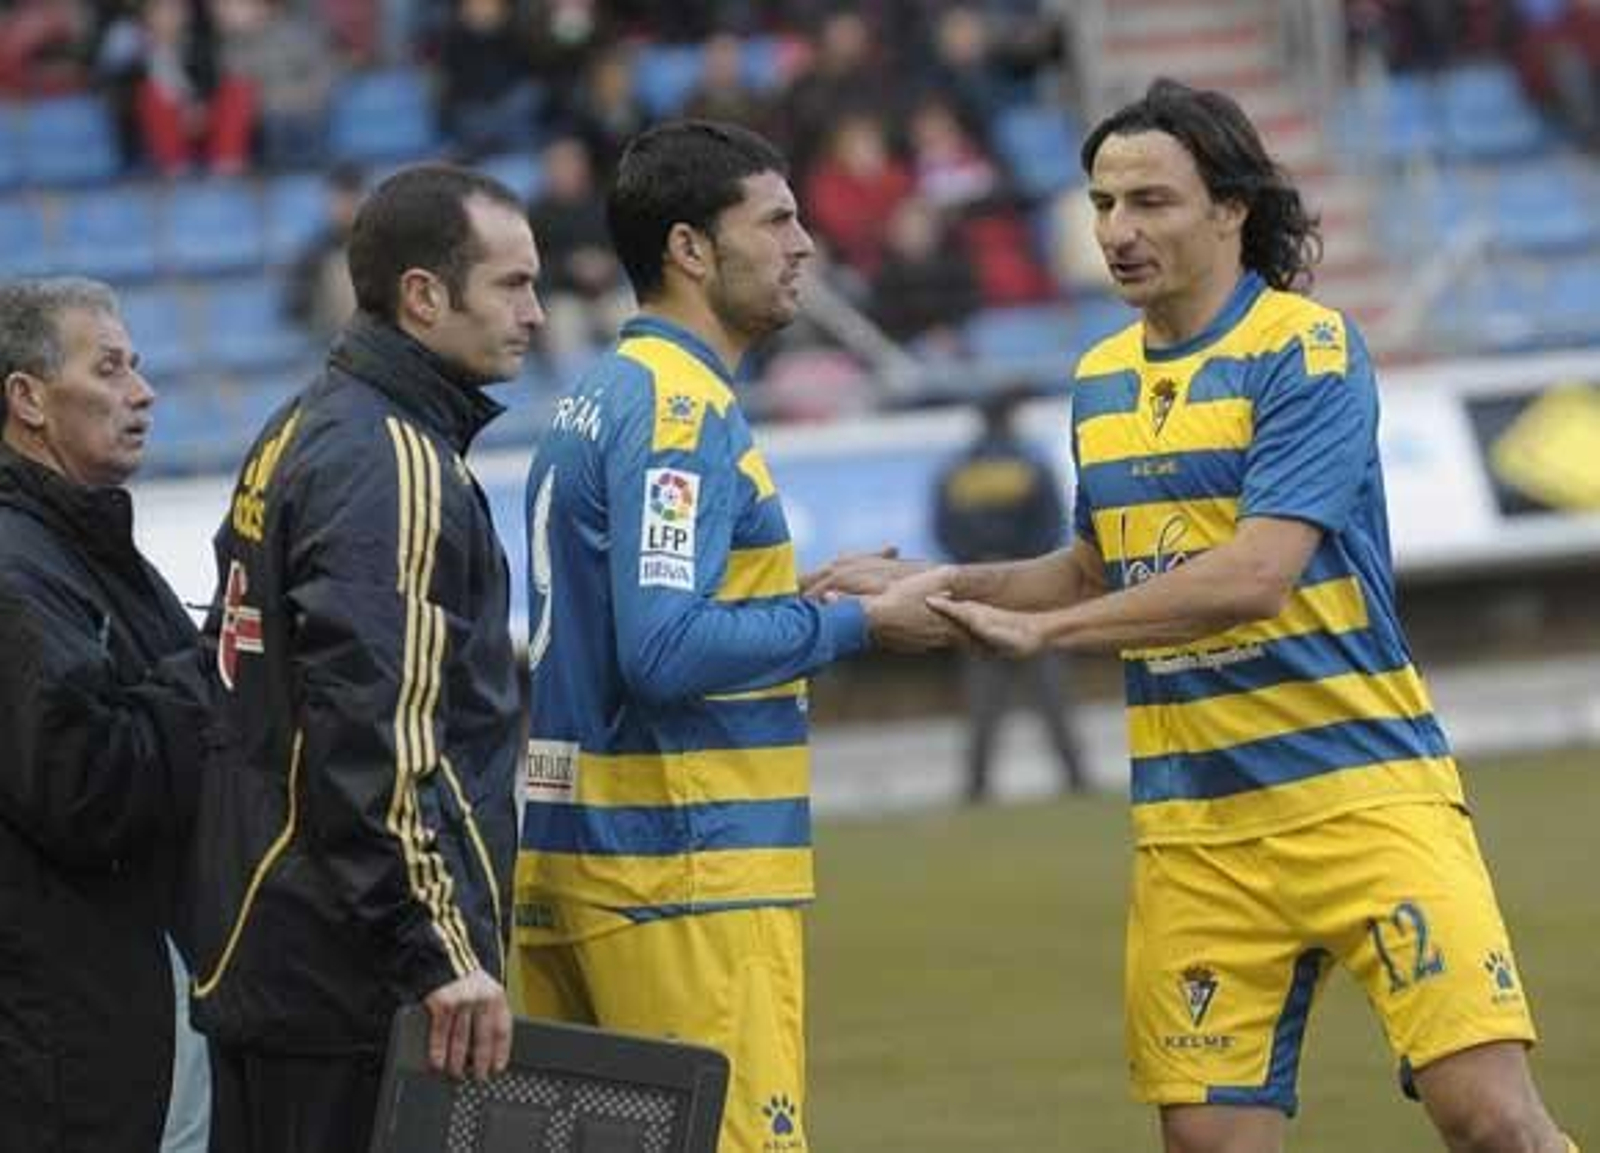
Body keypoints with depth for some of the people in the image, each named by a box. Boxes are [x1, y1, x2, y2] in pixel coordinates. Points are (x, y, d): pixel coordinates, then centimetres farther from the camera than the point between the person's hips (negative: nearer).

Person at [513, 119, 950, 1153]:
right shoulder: (685, 410, -13)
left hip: (569, 860, 10)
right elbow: (667, 649, -22)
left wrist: (802, 602, 15)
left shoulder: (599, 400, 17)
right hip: (685, 873, -10)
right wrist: (855, 624, -12)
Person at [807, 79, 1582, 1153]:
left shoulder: (1309, 349, -9)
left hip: (1358, 794, -6)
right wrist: (933, 585, 13)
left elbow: (1256, 575, -20)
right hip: (1193, 827, 6)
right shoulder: (1102, 379, 12)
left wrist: (1040, 629, -17)